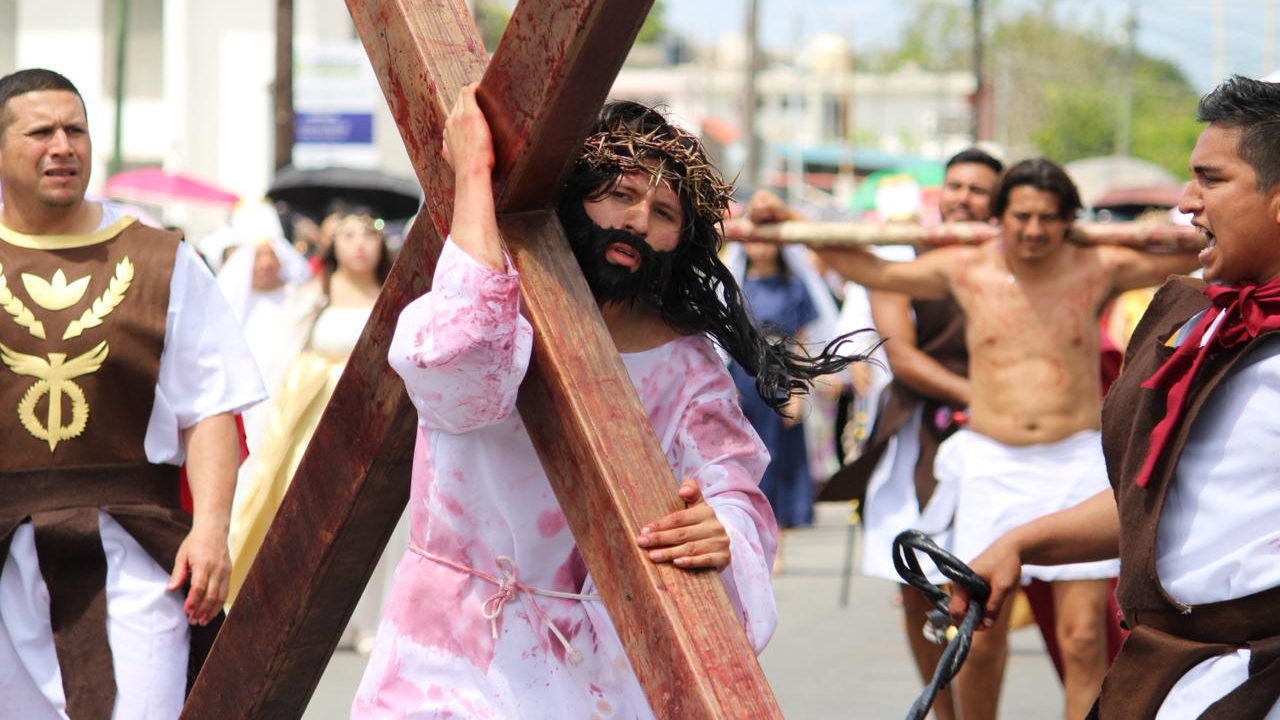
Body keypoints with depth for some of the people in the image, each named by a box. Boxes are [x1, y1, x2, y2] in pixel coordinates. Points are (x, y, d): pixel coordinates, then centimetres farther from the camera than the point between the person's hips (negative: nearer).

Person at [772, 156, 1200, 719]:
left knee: (1084, 639, -6)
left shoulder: (1098, 270, 3)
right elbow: (870, 271, 17)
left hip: (1076, 462, -1)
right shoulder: (965, 270, 4)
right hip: (990, 465, 1)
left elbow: (1197, 249, 17)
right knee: (980, 639, 0)